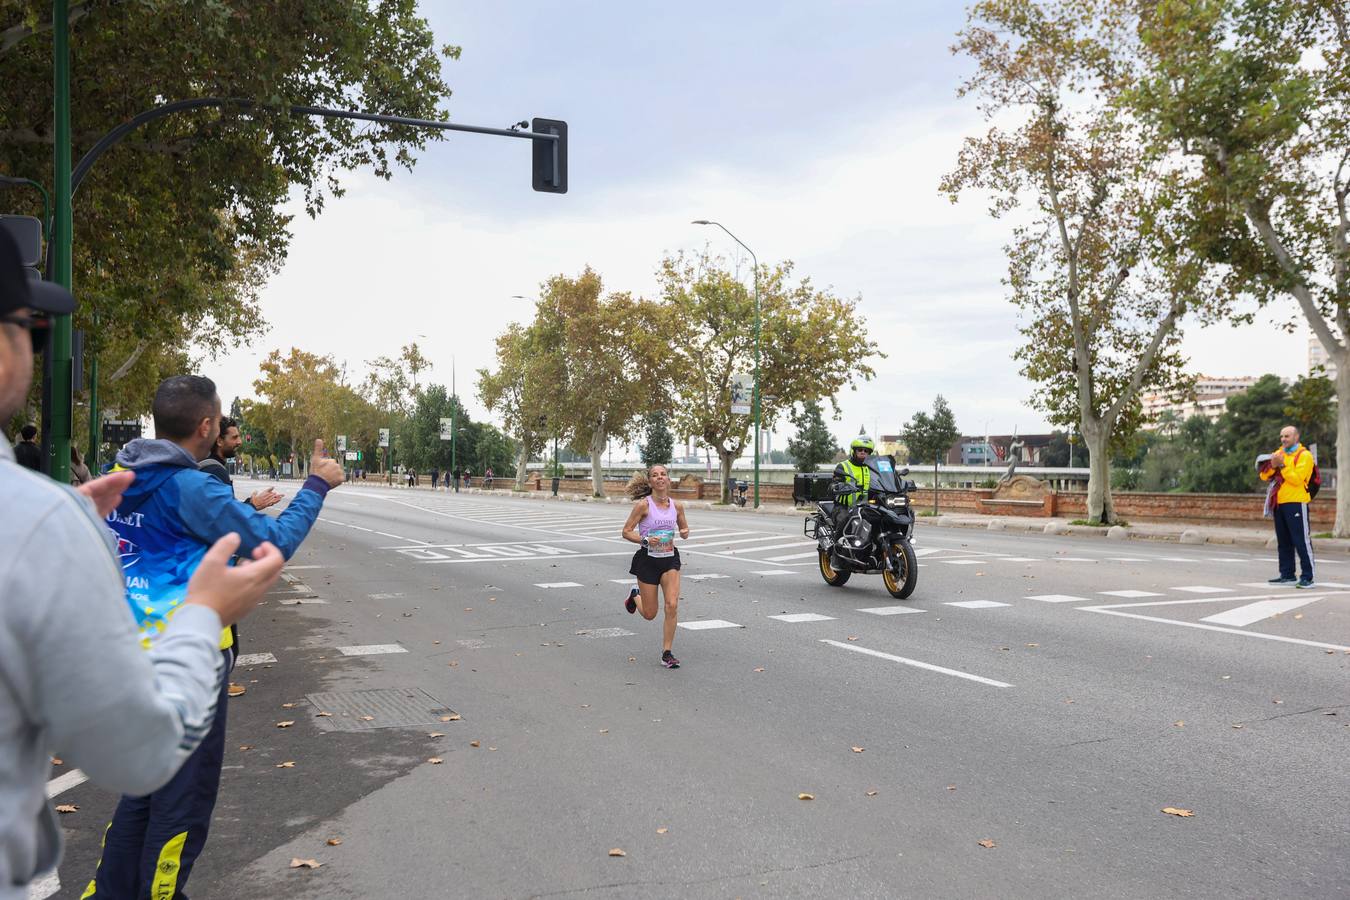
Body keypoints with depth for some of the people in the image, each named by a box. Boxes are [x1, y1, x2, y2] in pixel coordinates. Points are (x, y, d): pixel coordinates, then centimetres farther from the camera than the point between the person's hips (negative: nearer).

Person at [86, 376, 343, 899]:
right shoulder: (191, 488, -19)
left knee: (143, 788, 22)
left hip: (134, 657, 8)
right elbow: (275, 543, -17)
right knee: (185, 799, 7)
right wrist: (316, 485, -6)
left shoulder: (120, 480, 6)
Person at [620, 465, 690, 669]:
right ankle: (635, 596, 43)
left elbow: (684, 528, 18)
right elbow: (626, 531, -7)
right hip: (648, 560, -3)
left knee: (672, 606, -14)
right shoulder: (643, 504, -10)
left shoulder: (677, 505, 2)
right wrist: (645, 540, -23)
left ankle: (666, 653, 0)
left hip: (670, 559, 3)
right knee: (649, 614, 7)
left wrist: (685, 533, -6)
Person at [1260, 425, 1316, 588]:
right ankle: (1287, 575, 17)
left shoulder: (1304, 455, -4)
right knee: (1284, 542, 11)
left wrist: (1282, 465, -17)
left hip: (1295, 503, -7)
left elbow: (1297, 479, -17)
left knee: (1301, 541, -8)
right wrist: (1272, 465, -8)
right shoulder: (1279, 453, 17)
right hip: (1279, 504, 7)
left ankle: (1307, 577, -6)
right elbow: (1264, 476, 9)